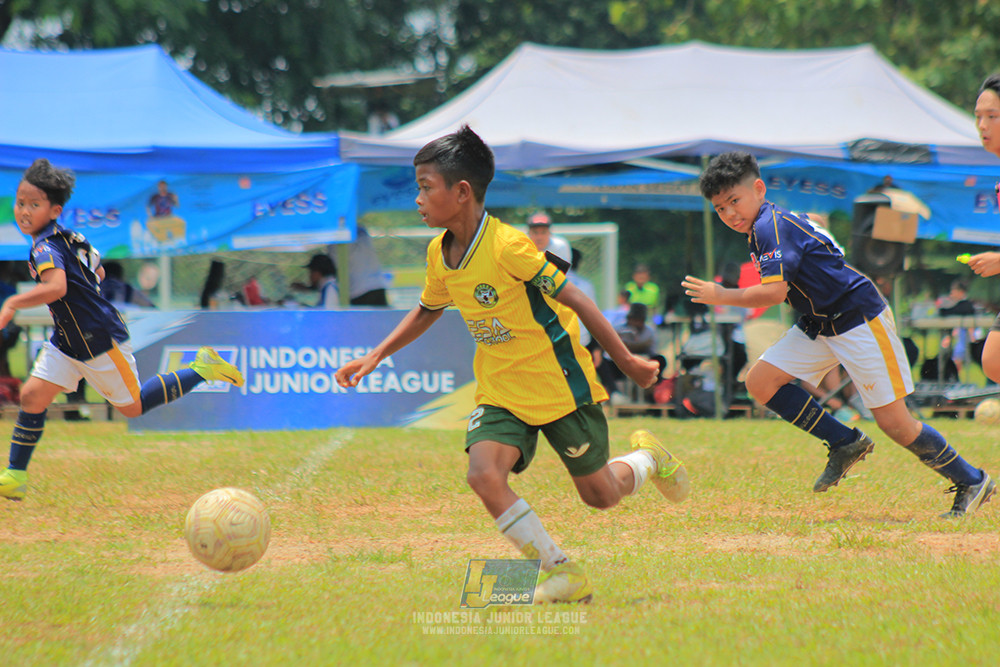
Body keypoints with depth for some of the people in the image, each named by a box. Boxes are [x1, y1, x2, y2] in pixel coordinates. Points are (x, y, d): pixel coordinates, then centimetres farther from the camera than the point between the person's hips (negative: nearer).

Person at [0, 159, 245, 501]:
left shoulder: (46, 247, -25)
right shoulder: (68, 238, 5)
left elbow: (56, 287, -45)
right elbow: (97, 271, 21)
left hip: (100, 340, -9)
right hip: (68, 342, 9)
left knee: (133, 406, 6)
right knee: (32, 396, -1)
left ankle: (201, 370, 18)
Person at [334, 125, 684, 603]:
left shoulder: (507, 246, -24)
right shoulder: (439, 254, -2)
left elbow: (573, 299, -16)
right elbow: (428, 310, 20)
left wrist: (625, 361, -9)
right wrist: (376, 357, 13)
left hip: (559, 384, -5)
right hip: (500, 392, 5)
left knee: (600, 495, 6)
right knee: (483, 474, -22)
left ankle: (647, 458, 42)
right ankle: (563, 573, -10)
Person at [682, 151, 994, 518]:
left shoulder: (771, 227, -19)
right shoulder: (761, 228, 11)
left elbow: (774, 292, -29)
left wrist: (722, 296, -19)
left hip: (860, 319, -10)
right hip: (819, 325, 10)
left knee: (894, 423, -8)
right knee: (760, 382, -3)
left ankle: (972, 482, 8)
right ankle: (846, 444, 7)